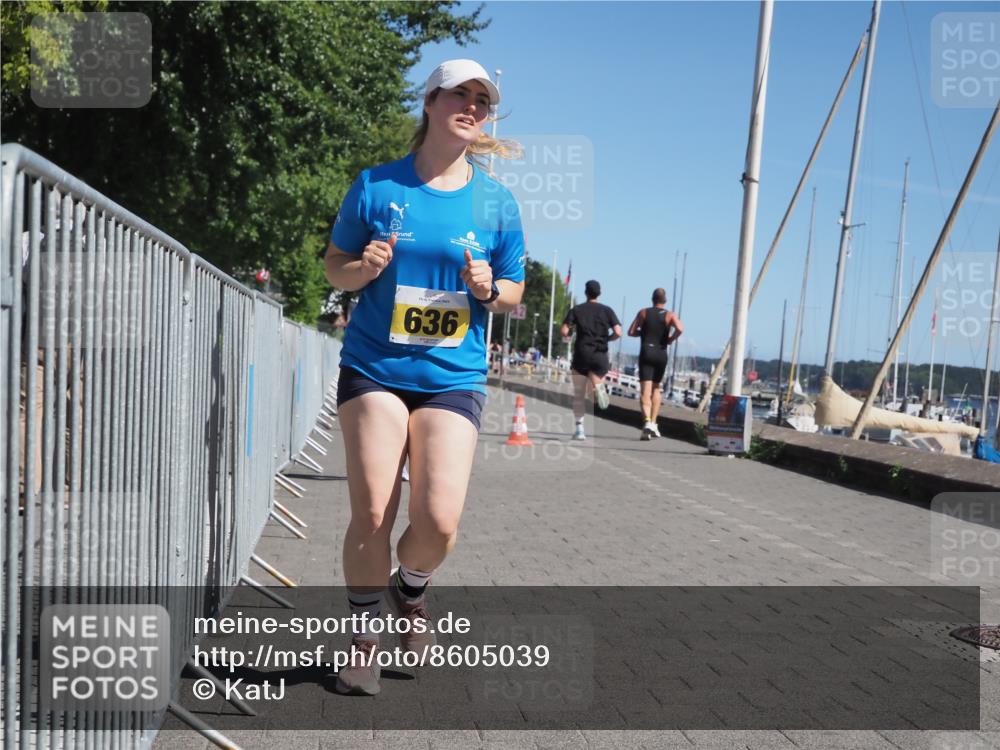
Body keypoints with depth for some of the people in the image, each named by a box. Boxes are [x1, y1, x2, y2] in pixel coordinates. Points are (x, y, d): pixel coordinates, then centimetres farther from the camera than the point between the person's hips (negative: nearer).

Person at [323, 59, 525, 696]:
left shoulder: (497, 202, 5)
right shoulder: (376, 185, 2)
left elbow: (514, 291, 13)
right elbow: (334, 266, 9)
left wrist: (488, 289, -10)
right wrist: (363, 268, -13)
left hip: (453, 377, 1)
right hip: (374, 368, 0)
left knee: (439, 521, -11)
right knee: (371, 514, -5)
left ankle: (410, 589, 25)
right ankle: (365, 634, 20)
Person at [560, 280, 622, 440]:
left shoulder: (576, 310, 2)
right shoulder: (607, 310, 4)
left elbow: (564, 331, -7)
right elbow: (618, 333, -5)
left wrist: (571, 333, 15)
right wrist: (606, 338, 14)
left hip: (581, 355, 0)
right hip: (600, 356, 0)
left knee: (579, 395, 8)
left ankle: (580, 429, 0)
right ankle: (599, 385, -20)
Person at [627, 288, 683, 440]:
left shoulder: (643, 312, 5)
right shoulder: (670, 315, 3)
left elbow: (631, 332, 4)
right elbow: (680, 329, -16)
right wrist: (671, 340, 1)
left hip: (646, 353, -1)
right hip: (661, 354, 1)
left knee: (645, 390, -9)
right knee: (656, 389, 18)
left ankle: (647, 422, -29)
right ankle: (653, 424, 16)